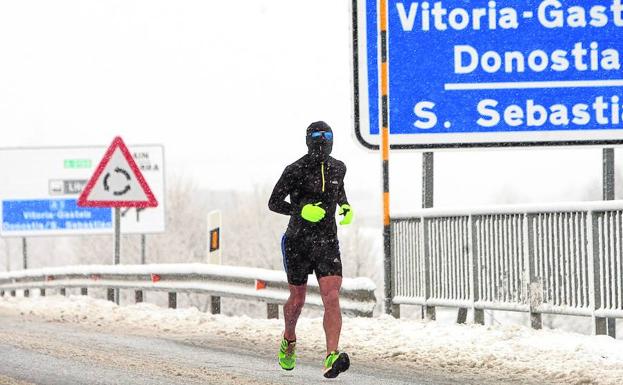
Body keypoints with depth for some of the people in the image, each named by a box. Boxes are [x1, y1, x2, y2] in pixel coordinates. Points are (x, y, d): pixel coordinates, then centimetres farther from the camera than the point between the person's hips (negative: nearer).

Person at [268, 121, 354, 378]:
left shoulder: (337, 167, 4)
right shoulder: (295, 170, -10)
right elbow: (274, 203, -6)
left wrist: (346, 207, 7)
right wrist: (301, 210, -21)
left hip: (327, 243, 2)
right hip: (298, 243, -2)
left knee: (332, 299, -17)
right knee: (297, 301, 13)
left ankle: (331, 359, -27)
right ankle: (289, 340, 46)